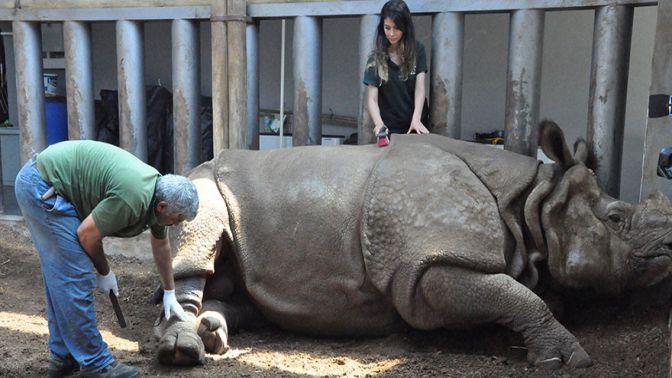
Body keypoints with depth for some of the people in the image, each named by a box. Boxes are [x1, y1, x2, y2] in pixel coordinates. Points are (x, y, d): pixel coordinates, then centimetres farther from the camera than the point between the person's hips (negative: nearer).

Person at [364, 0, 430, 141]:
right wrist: (379, 123, -29)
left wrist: (416, 119, -26)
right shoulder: (376, 58, -5)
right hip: (389, 127, -1)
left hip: (416, 124, 1)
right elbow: (372, 98, -10)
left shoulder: (417, 50, -3)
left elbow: (420, 88, -10)